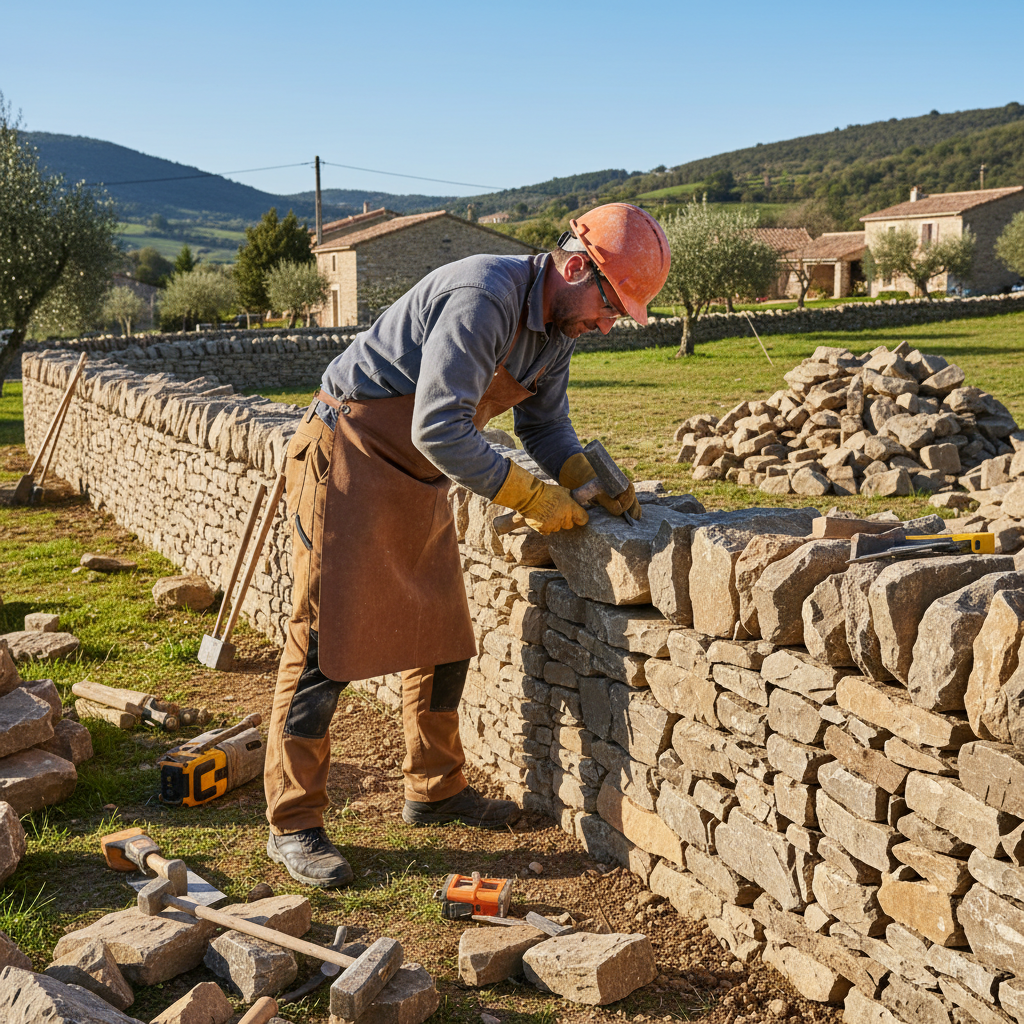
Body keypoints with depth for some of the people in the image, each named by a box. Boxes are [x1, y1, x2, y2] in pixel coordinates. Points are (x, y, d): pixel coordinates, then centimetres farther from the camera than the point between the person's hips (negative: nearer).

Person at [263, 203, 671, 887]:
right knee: (326, 640, -7)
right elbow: (438, 430, -31)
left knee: (444, 637, 12)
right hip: (348, 460, -9)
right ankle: (293, 825, 2)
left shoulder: (558, 326, 4)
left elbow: (544, 423, 16)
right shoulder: (484, 298, -27)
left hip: (419, 482, 10)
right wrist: (532, 498, -25)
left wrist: (591, 481, -2)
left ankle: (436, 789, 28)